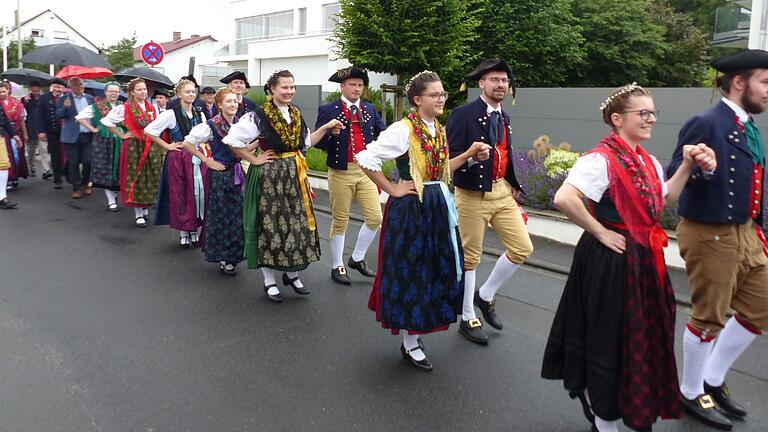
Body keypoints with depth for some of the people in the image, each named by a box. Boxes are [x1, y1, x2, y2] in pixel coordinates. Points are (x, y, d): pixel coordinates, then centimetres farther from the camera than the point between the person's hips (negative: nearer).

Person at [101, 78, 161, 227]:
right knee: (135, 178, 1)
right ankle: (138, 214, 7)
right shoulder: (125, 108, -7)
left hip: (151, 147, 4)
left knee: (150, 178, 8)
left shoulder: (152, 107, 7)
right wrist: (122, 135, -4)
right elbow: (106, 121, -3)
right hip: (133, 147, -4)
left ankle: (145, 206, 26)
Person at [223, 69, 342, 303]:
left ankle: (292, 273, 26)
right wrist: (254, 160, -9)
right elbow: (232, 140, -11)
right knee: (270, 226, 1)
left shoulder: (296, 114, 9)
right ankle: (269, 281, 14)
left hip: (294, 176, 6)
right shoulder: (259, 116, -12)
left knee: (297, 224, 9)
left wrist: (326, 127, 10)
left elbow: (306, 142, 18)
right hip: (270, 177, -6)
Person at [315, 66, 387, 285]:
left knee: (375, 217, 0)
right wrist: (331, 132, -26)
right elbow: (319, 142, -7)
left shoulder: (370, 109, 9)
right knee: (340, 221, 6)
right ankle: (337, 266, 21)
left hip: (365, 170, 4)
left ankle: (357, 258, 20)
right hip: (341, 172, -4)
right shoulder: (328, 110, -3)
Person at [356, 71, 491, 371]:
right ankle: (410, 343, 17)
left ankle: (413, 331, 31)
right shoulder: (403, 130, -15)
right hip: (411, 208, -8)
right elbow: (365, 159, -17)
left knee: (436, 269, 13)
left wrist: (469, 154, 5)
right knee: (411, 272, 2)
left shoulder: (440, 129, 10)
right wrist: (392, 190, -13)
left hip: (438, 206, 8)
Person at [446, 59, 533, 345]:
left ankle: (485, 296, 25)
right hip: (473, 195, -7)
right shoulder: (464, 114, -11)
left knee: (523, 248, 5)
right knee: (469, 257, 4)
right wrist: (471, 156, -31)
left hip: (502, 192, 7)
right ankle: (468, 319, 21)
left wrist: (513, 185, 14)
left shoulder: (504, 116, 12)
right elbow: (451, 157, -14)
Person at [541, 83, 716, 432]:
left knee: (643, 337, 20)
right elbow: (564, 199, -33)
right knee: (611, 338, 6)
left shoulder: (646, 160, 9)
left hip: (644, 259, 9)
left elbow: (664, 198, 22)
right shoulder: (601, 159, -20)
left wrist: (687, 165, 10)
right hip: (611, 261, -9)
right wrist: (600, 233, -22)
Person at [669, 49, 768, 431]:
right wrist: (695, 166, -39)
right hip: (710, 235, -9)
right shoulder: (707, 124, -16)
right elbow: (673, 178, -19)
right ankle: (691, 393, 24)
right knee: (708, 318, 3)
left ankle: (713, 379, 32)